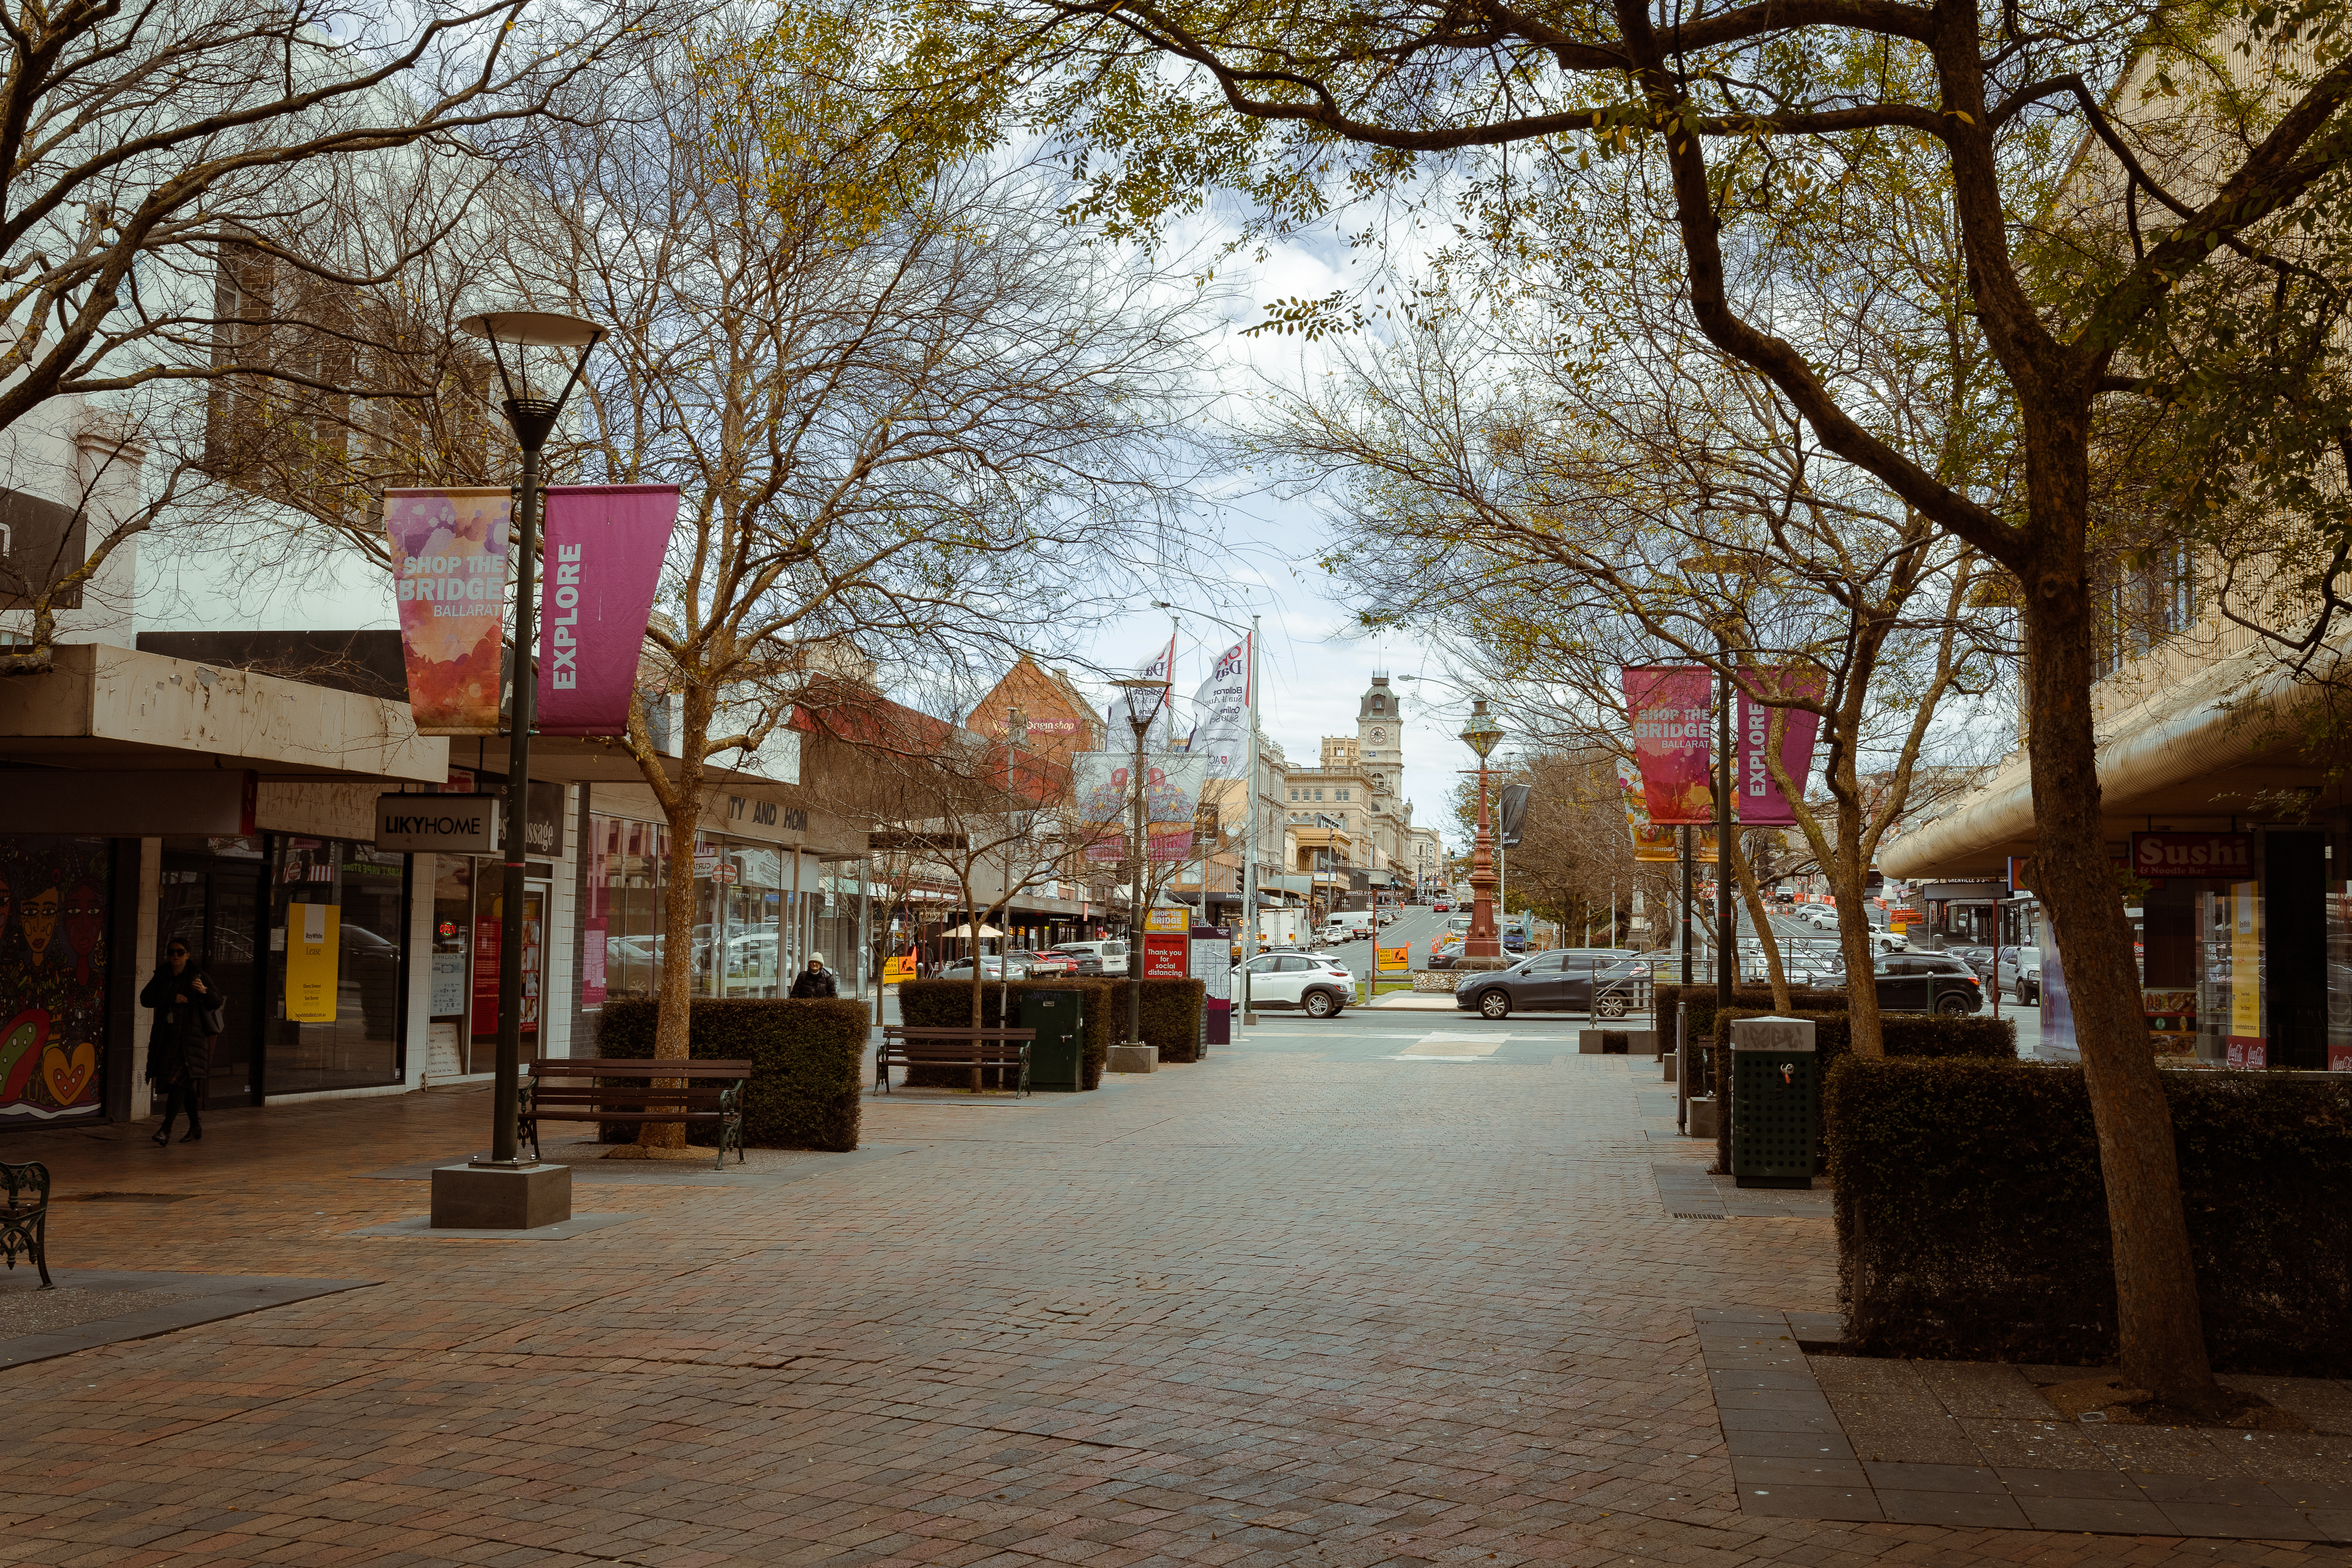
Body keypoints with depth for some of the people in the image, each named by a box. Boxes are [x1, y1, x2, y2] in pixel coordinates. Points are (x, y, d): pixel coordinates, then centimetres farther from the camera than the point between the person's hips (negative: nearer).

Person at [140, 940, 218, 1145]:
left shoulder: (198, 976, -1)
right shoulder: (161, 977, 11)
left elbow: (216, 1002, -7)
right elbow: (145, 998, 0)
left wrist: (204, 991, -28)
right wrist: (172, 998, -13)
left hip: (190, 1037, -5)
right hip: (166, 1038, 5)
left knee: (179, 1080, -15)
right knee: (187, 1084, 11)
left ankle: (166, 1128, -19)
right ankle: (196, 1126, 22)